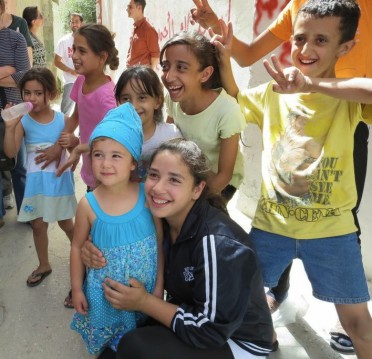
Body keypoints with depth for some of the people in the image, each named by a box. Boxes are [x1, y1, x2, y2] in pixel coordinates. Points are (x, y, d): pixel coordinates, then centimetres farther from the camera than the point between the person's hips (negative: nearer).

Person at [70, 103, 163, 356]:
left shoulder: (147, 196, -16)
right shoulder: (88, 205, -15)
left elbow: (161, 242, -6)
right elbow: (78, 247, -1)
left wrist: (159, 286, -1)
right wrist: (77, 289, 3)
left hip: (145, 288, 0)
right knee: (105, 345, 20)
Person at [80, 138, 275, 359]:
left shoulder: (218, 243, -30)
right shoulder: (160, 220, -9)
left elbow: (211, 329, -24)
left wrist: (143, 302, -20)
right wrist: (100, 256, -15)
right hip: (189, 318, 6)